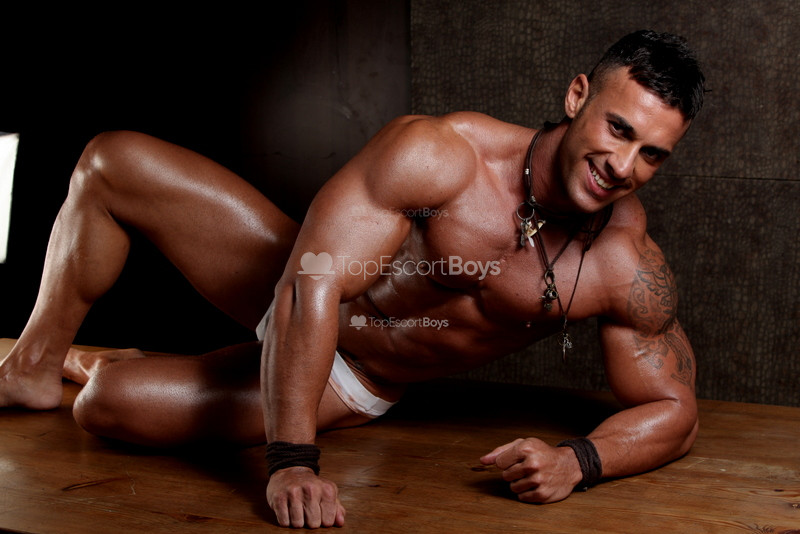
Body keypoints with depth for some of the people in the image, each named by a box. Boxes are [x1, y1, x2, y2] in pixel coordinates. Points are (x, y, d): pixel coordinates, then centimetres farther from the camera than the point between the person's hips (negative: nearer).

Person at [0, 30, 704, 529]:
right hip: (295, 294, 0)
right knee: (111, 163, -10)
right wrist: (291, 460, -43)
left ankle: (86, 369, 26)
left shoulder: (630, 273, -24)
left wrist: (576, 462, -34)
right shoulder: (438, 154, -31)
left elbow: (674, 412, -12)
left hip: (357, 384, 0)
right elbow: (312, 287, -36)